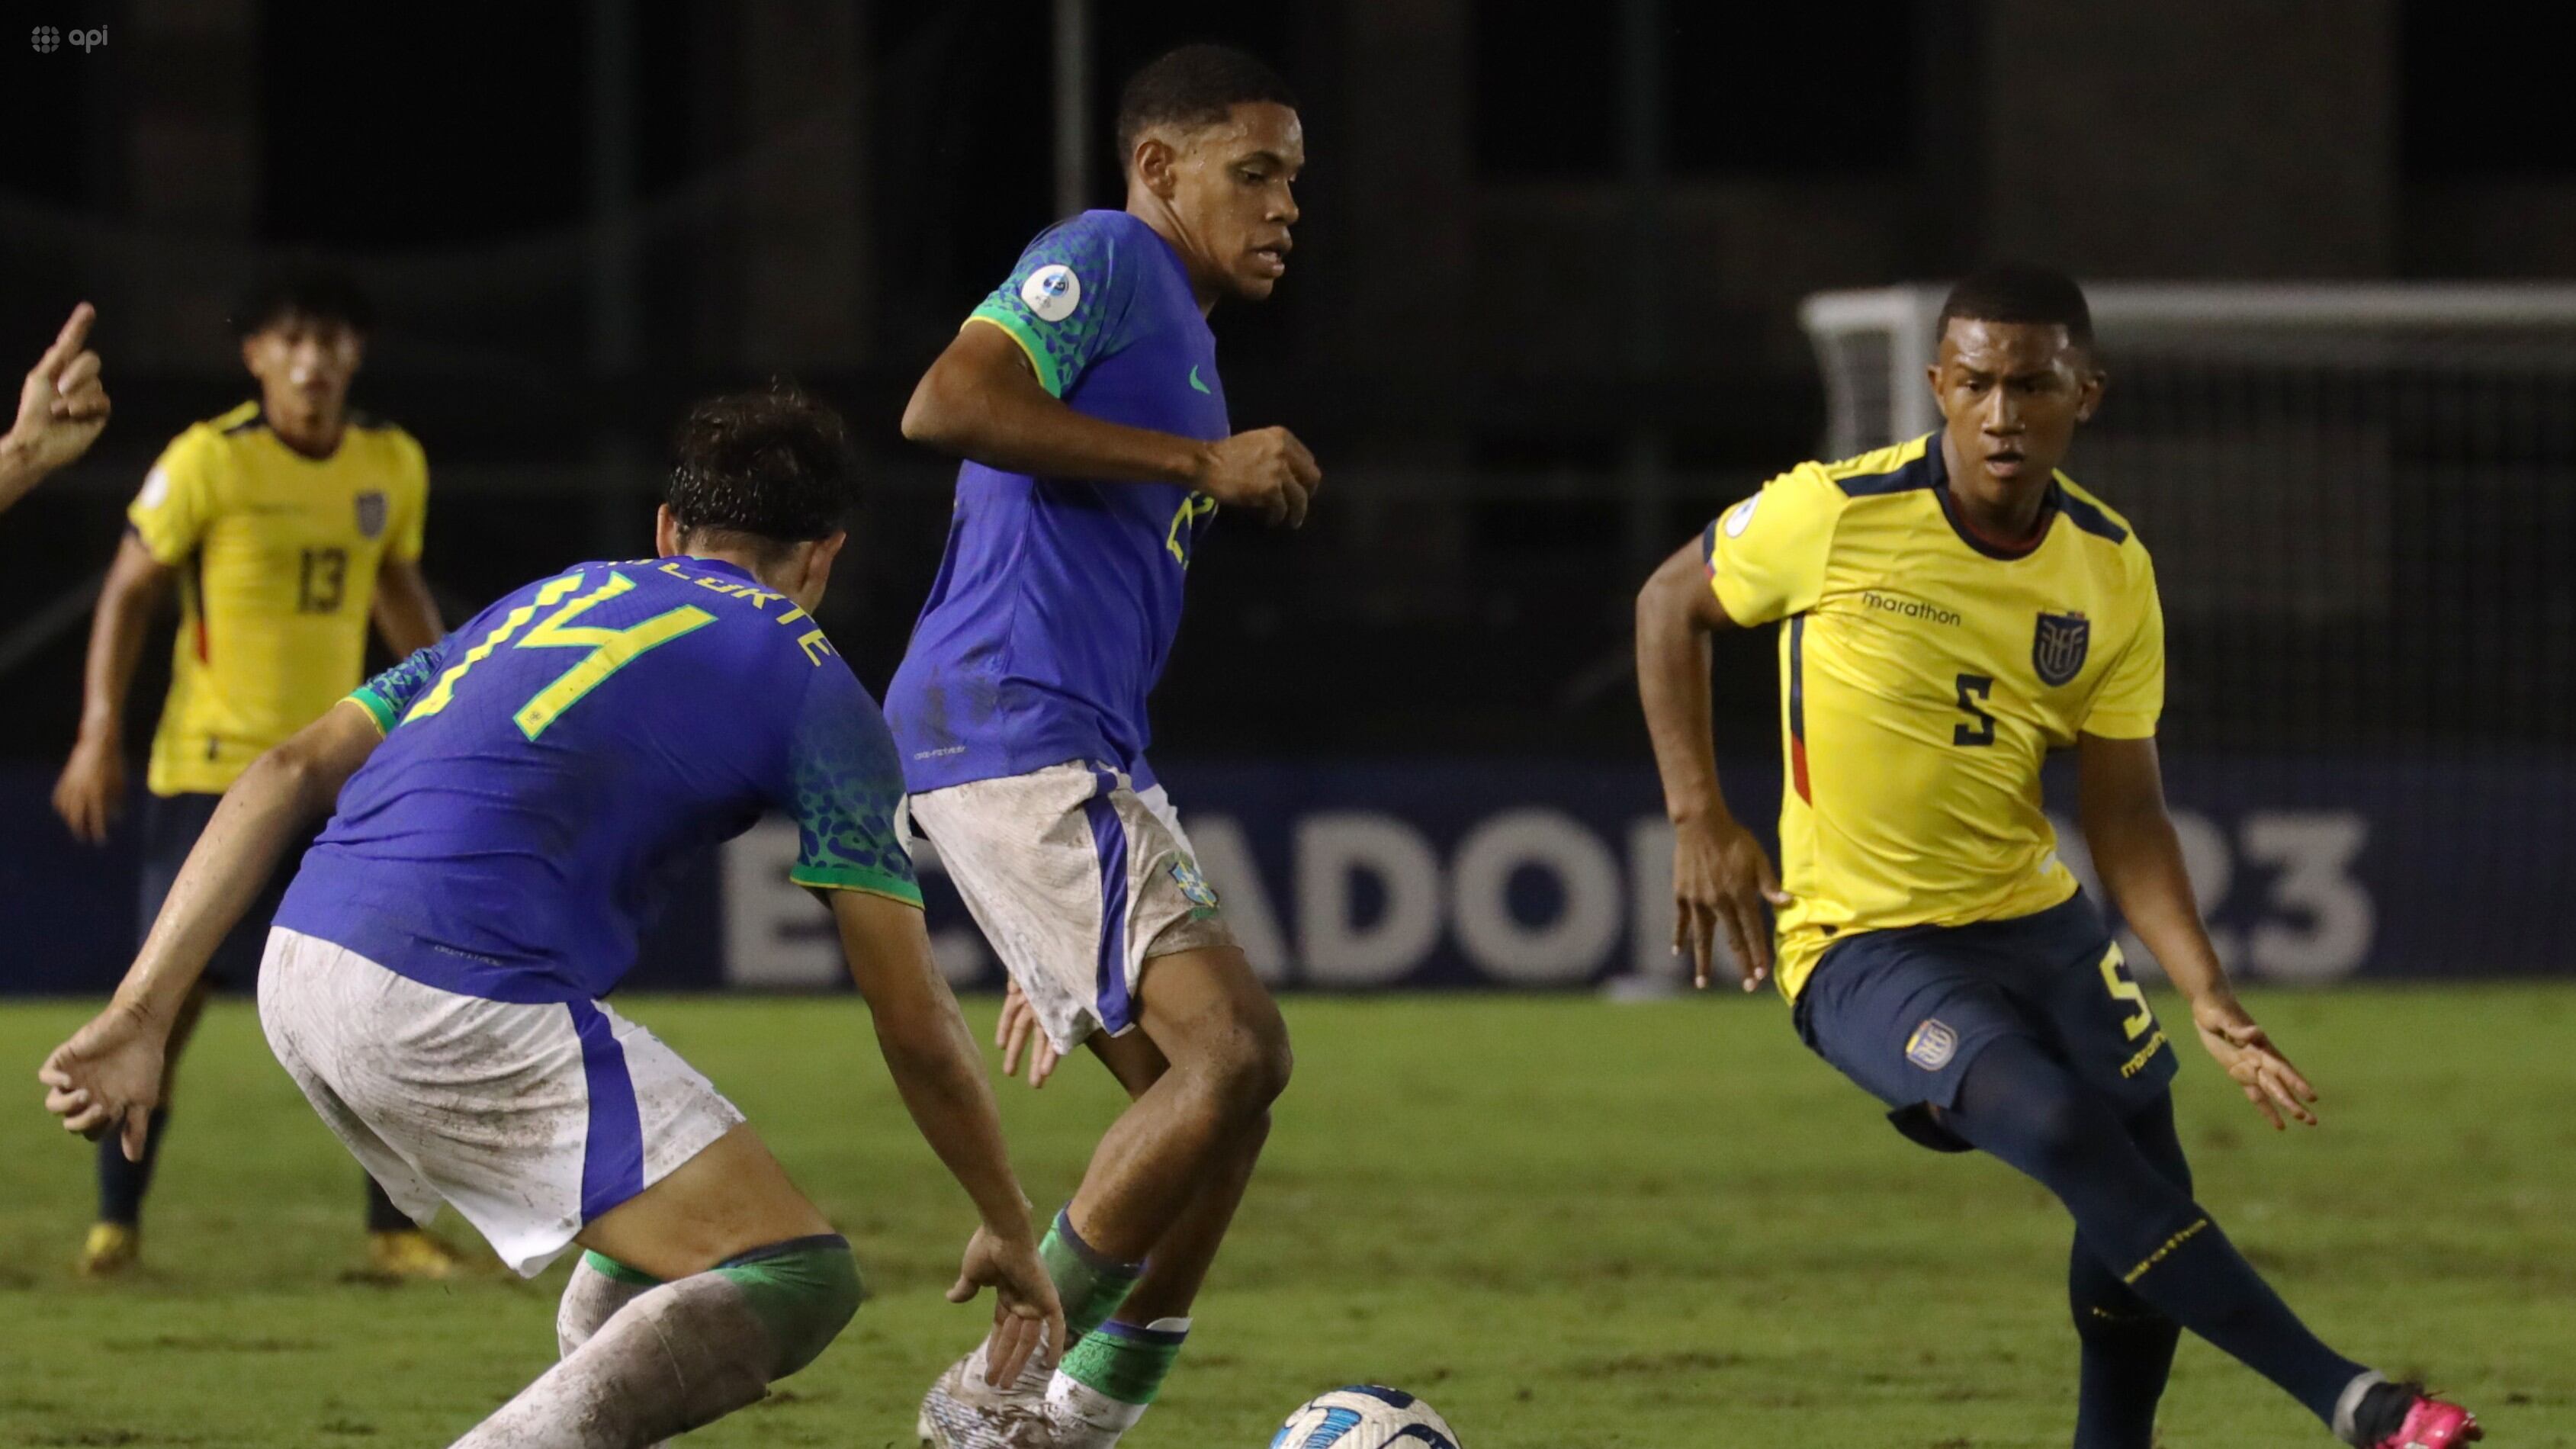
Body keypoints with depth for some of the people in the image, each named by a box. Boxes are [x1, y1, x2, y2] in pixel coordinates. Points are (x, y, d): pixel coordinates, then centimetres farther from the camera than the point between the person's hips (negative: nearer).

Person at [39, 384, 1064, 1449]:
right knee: (797, 1280, -4)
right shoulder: (808, 682, 12)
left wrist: (139, 1019, 12)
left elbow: (291, 774, 17)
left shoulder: (548, 601, 29)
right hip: (458, 1001, -8)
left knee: (659, 1210, 27)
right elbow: (916, 1026, 10)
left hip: (298, 970, 8)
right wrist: (1007, 1229, 24)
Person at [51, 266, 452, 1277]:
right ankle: (116, 1221, 8)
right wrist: (100, 733, -10)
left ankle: (395, 1230, 6)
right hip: (208, 768, -4)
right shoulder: (208, 462, -10)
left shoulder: (392, 465, 4)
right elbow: (130, 590, -4)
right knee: (168, 1000, -4)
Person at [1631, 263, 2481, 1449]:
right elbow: (1670, 605, 1)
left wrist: (2206, 994, -14)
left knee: (2148, 1203, 3)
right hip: (1861, 943, -6)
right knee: (2063, 1125, -27)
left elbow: (2125, 811, -1)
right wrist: (1699, 820, -6)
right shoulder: (1836, 516, -16)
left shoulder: (2111, 574, -3)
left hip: (2033, 920, 6)